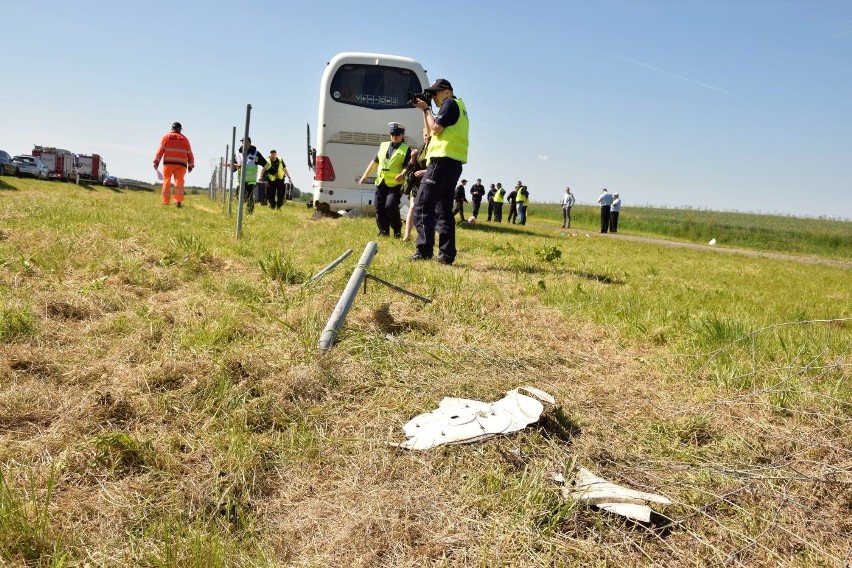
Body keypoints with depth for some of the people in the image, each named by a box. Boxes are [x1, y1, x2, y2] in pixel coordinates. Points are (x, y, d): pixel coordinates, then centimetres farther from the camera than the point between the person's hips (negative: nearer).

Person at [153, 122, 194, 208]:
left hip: (168, 163, -1)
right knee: (179, 183, -4)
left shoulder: (166, 137, 10)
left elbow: (160, 150, 1)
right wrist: (191, 165, 21)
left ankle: (166, 202, 3)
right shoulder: (185, 139, 15)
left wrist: (156, 161, -2)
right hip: (181, 164, 1)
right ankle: (178, 201, -18)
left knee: (166, 182, 5)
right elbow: (189, 153, 14)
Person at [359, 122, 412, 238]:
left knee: (391, 206, -18)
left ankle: (397, 230, 0)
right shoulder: (383, 146, 17)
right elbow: (374, 162, 20)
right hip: (381, 183, 6)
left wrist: (402, 175, -30)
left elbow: (407, 166, -9)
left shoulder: (406, 149, 2)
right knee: (380, 208, 4)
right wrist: (365, 175, 14)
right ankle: (383, 232, 14)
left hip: (395, 184, -5)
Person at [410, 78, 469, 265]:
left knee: (422, 206, -12)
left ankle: (424, 251, -20)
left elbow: (436, 129, -11)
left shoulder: (450, 103, -2)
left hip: (443, 161, -10)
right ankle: (446, 255, 6)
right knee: (443, 210, 10)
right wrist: (424, 110, 17)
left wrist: (426, 110, 1)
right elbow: (433, 131, 25)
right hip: (453, 164, 10)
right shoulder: (459, 106, 27)